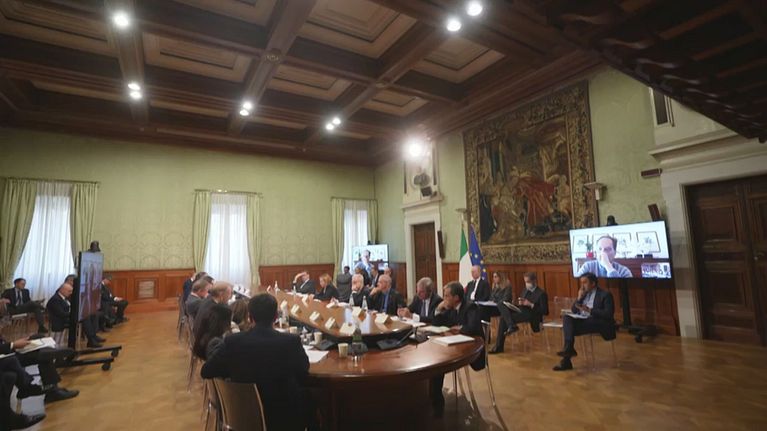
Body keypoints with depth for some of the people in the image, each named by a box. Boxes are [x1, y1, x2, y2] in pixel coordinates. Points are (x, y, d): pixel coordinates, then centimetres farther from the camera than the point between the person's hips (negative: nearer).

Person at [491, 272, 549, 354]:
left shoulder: (541, 293, -3)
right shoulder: (526, 290, 20)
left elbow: (545, 311, -10)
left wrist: (531, 304, -17)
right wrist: (520, 303, -2)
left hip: (531, 315, -8)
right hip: (521, 311, 8)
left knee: (504, 318, -26)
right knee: (501, 303, -17)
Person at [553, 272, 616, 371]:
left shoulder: (605, 294, -1)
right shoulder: (583, 294, 19)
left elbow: (609, 314, -13)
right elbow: (574, 311, 15)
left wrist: (590, 310, -21)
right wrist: (579, 298, 1)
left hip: (598, 323, -6)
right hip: (583, 320, 6)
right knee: (566, 318, -25)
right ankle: (568, 348, -34)